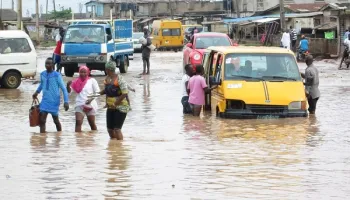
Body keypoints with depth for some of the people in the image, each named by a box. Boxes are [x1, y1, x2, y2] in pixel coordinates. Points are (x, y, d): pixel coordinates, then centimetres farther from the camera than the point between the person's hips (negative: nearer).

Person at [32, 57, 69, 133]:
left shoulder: (57, 75, -11)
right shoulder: (42, 74, 3)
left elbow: (64, 89, -9)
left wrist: (66, 101, -15)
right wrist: (37, 92, 13)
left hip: (54, 101, -4)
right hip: (45, 101, 4)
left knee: (56, 120, 9)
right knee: (42, 120, -7)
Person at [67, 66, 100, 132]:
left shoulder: (92, 80, 0)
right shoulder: (76, 82, 6)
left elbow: (97, 92, -1)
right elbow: (69, 91, 4)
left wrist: (91, 99, -16)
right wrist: (68, 85, -17)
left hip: (90, 105, -1)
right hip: (79, 105, 1)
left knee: (92, 123, 9)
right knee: (78, 122, -15)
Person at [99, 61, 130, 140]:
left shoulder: (119, 79, -17)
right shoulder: (107, 78, 5)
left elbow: (124, 93, -20)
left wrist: (115, 104, -20)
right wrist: (100, 93, 2)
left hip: (120, 107, -7)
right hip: (110, 108, 7)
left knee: (117, 129, -12)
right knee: (110, 128, 9)